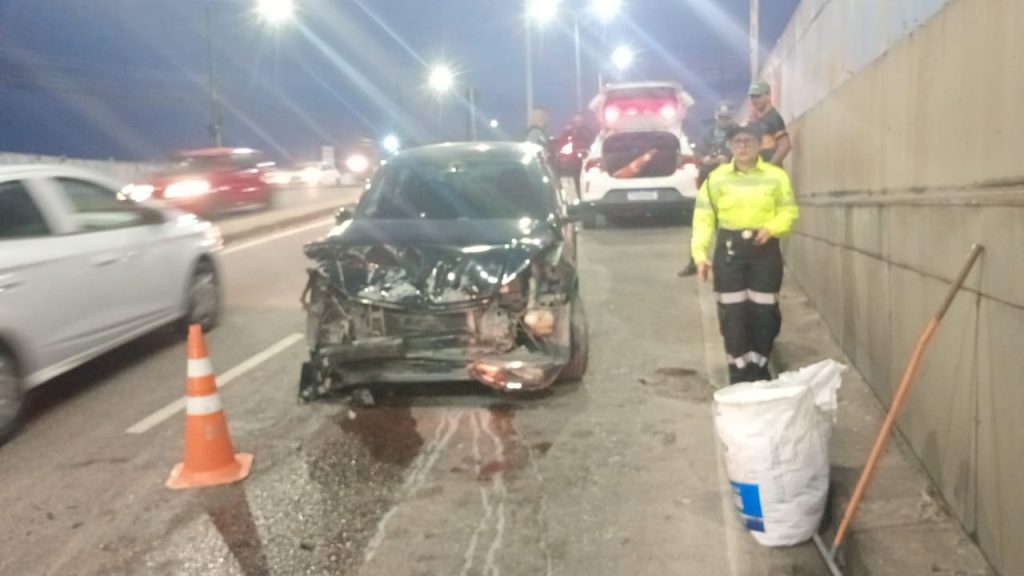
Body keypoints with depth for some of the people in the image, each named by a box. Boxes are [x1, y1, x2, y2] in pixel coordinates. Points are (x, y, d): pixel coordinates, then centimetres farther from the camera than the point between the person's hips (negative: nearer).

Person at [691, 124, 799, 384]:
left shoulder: (776, 176, 2)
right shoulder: (716, 178, 2)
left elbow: (789, 211, 4)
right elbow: (703, 218, -1)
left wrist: (771, 228, -17)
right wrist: (700, 253, -11)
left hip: (765, 249, 0)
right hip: (729, 249, 0)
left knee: (763, 311, 4)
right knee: (733, 313, 0)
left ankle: (760, 370, 20)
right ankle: (739, 374, 11)